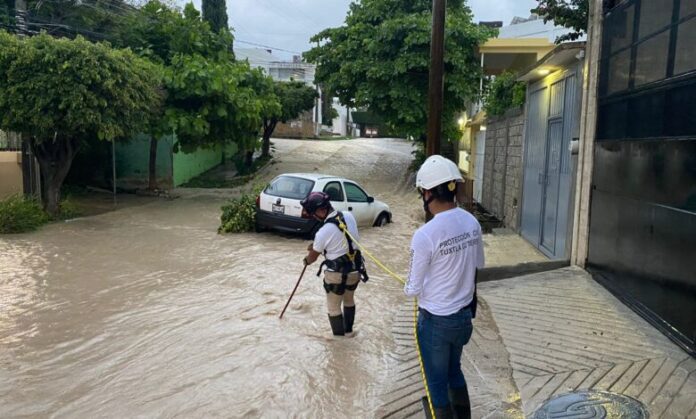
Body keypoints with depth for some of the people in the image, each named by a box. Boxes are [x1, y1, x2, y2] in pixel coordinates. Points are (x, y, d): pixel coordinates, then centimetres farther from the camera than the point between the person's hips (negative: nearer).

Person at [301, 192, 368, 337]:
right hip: (355, 270, 7)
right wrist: (316, 244, 12)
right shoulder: (349, 216, -7)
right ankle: (348, 330, 44)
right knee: (349, 300, 28)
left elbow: (313, 257, -5)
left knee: (334, 307, 14)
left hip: (336, 275, -7)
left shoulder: (323, 232, -23)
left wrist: (306, 260, 18)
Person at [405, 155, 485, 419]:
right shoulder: (472, 223, -7)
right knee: (454, 371, 27)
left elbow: (413, 290, -16)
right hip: (464, 315, 6)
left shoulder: (424, 235, -26)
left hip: (435, 321, -6)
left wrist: (409, 288, 6)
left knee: (437, 382, 13)